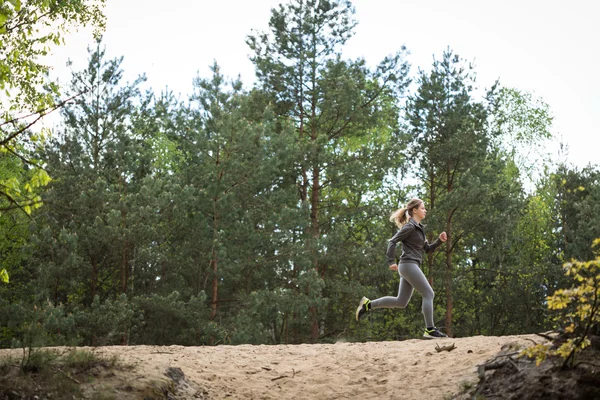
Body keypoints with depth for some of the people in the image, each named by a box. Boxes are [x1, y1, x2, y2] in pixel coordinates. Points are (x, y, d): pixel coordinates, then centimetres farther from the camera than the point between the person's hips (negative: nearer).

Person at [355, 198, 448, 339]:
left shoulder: (419, 228, 20)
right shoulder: (410, 226, -8)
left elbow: (427, 249, 22)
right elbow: (392, 241, -13)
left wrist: (439, 241, 6)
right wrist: (391, 261, -15)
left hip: (411, 266, 10)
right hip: (409, 265, -10)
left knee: (401, 302, 9)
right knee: (428, 294, -9)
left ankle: (368, 304, 13)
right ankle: (430, 329, -7)